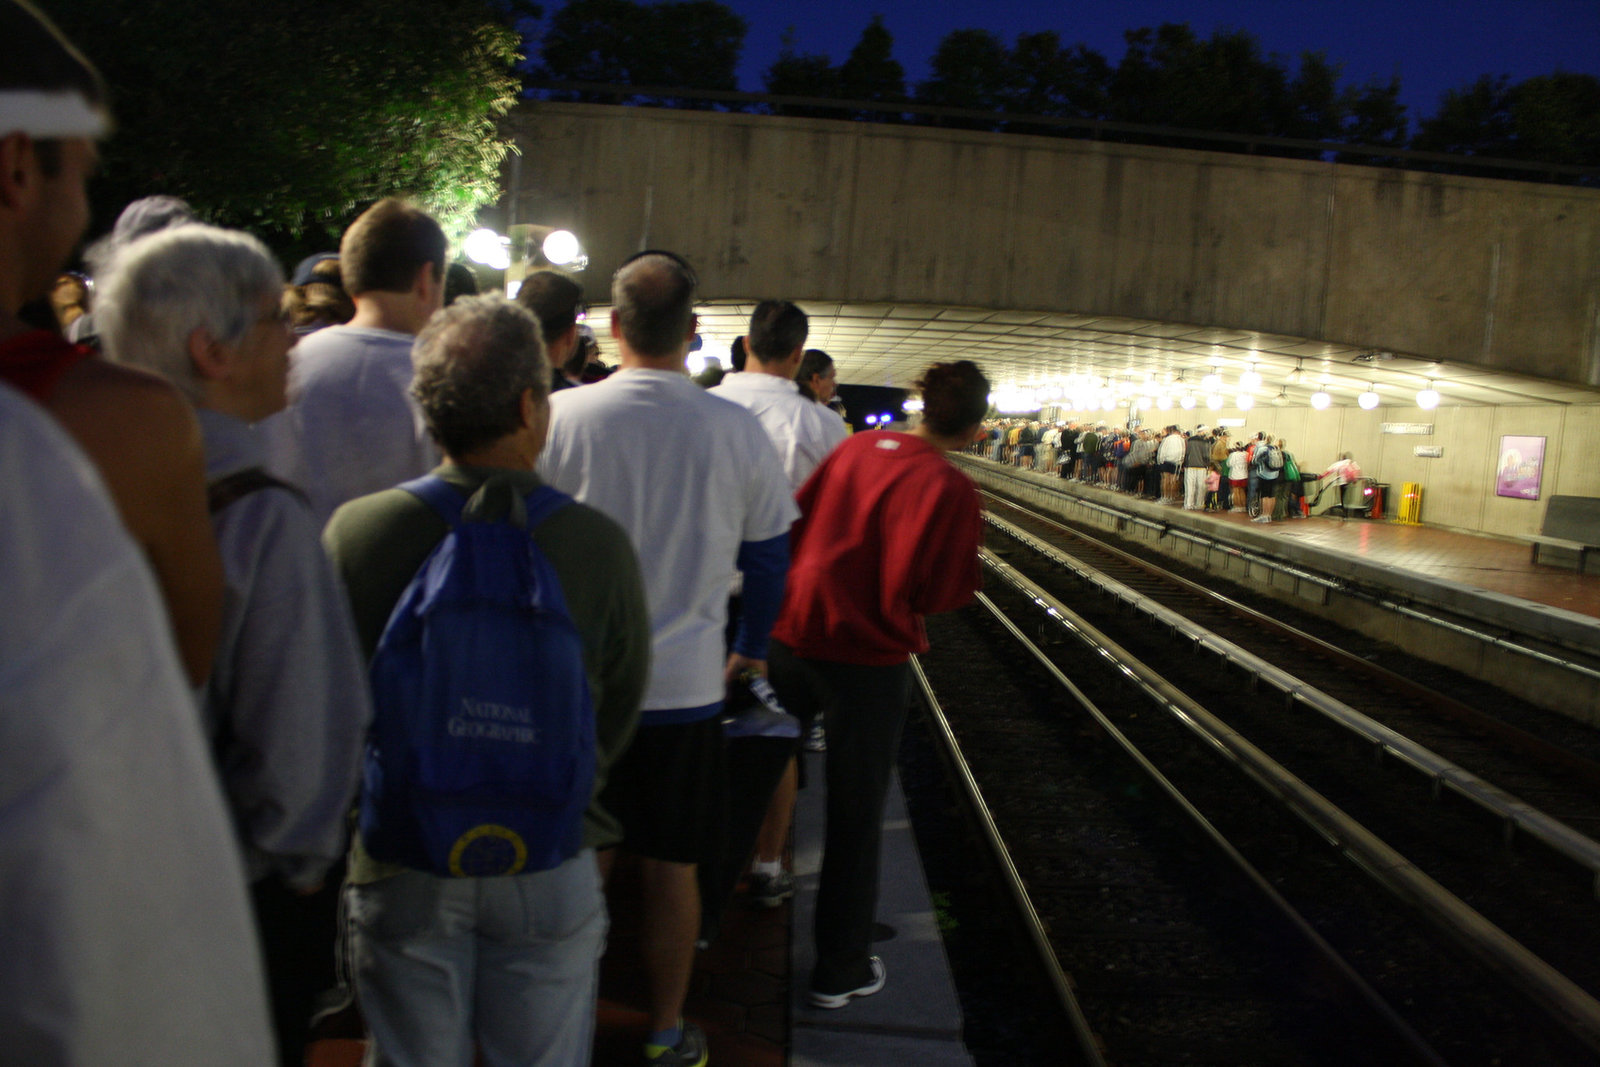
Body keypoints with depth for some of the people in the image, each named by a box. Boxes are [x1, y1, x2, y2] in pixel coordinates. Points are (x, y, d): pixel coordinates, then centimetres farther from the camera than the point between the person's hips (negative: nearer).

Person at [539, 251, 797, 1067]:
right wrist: (752, 650, 21)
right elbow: (769, 556, 5)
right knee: (670, 868, 13)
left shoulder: (561, 416, -9)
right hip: (686, 684, 0)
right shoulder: (739, 432, -6)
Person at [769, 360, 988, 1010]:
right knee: (856, 819, 11)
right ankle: (839, 972, 26)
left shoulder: (859, 445, 0)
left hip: (792, 634, 5)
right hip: (866, 659, -5)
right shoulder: (949, 489, -17)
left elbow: (796, 521, 7)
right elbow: (939, 593, -17)